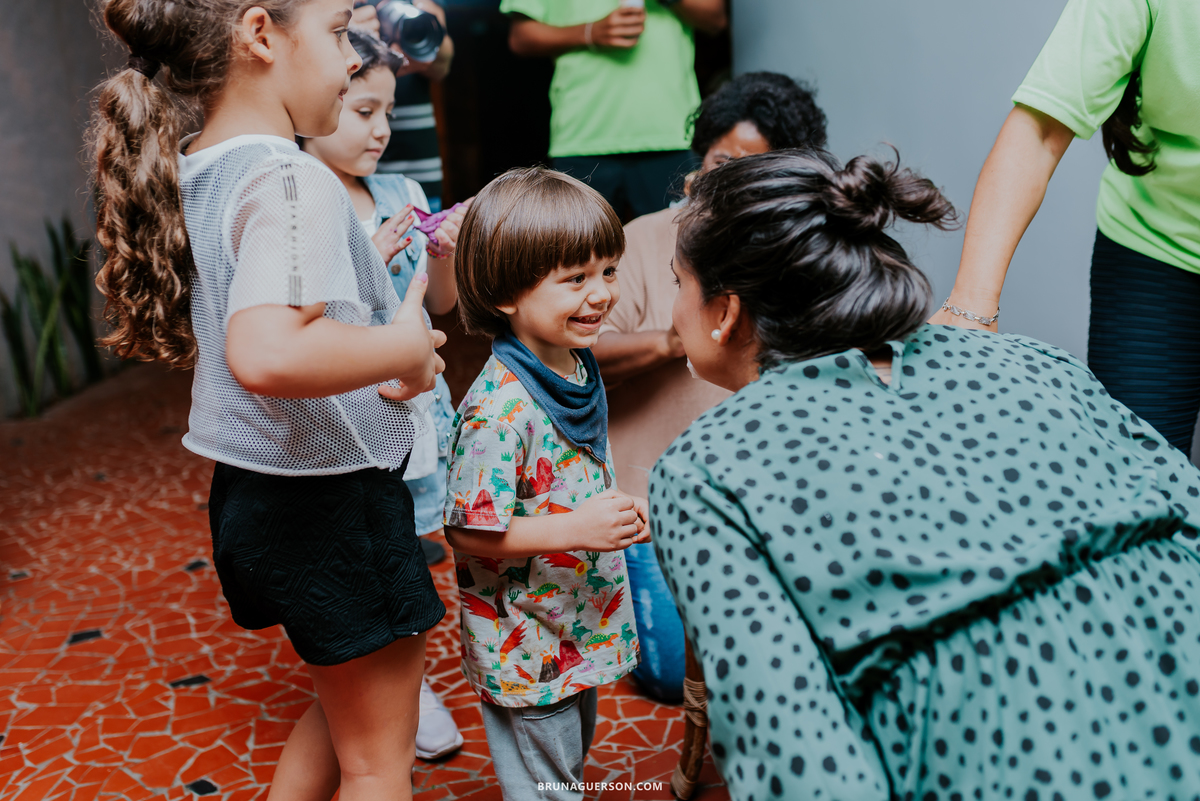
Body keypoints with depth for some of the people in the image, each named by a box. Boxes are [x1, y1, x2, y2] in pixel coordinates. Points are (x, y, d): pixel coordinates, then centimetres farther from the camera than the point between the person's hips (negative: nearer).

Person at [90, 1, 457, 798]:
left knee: (342, 708, 29)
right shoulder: (293, 181, -24)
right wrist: (406, 346, -25)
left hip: (251, 491, 9)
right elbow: (265, 354, -40)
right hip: (334, 503, -9)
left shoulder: (190, 173, 5)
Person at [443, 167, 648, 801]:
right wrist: (577, 529, -32)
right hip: (524, 647, -8)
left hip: (579, 626, 8)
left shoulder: (577, 367, -2)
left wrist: (618, 508, -1)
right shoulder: (498, 408, -30)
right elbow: (470, 533, -27)